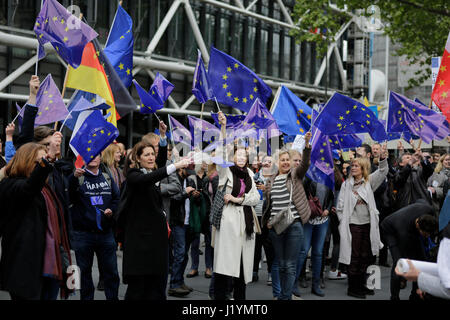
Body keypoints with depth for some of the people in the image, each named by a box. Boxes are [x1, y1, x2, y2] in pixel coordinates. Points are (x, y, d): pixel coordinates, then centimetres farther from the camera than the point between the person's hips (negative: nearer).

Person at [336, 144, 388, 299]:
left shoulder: (369, 181, 7)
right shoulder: (346, 184, 3)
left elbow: (382, 172, -9)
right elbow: (340, 206, 3)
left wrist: (383, 158, -26)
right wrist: (343, 223, -2)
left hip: (368, 224, 3)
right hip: (353, 225, -3)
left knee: (366, 257, 10)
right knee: (354, 257, -1)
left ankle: (360, 285, 23)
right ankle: (352, 288, 7)